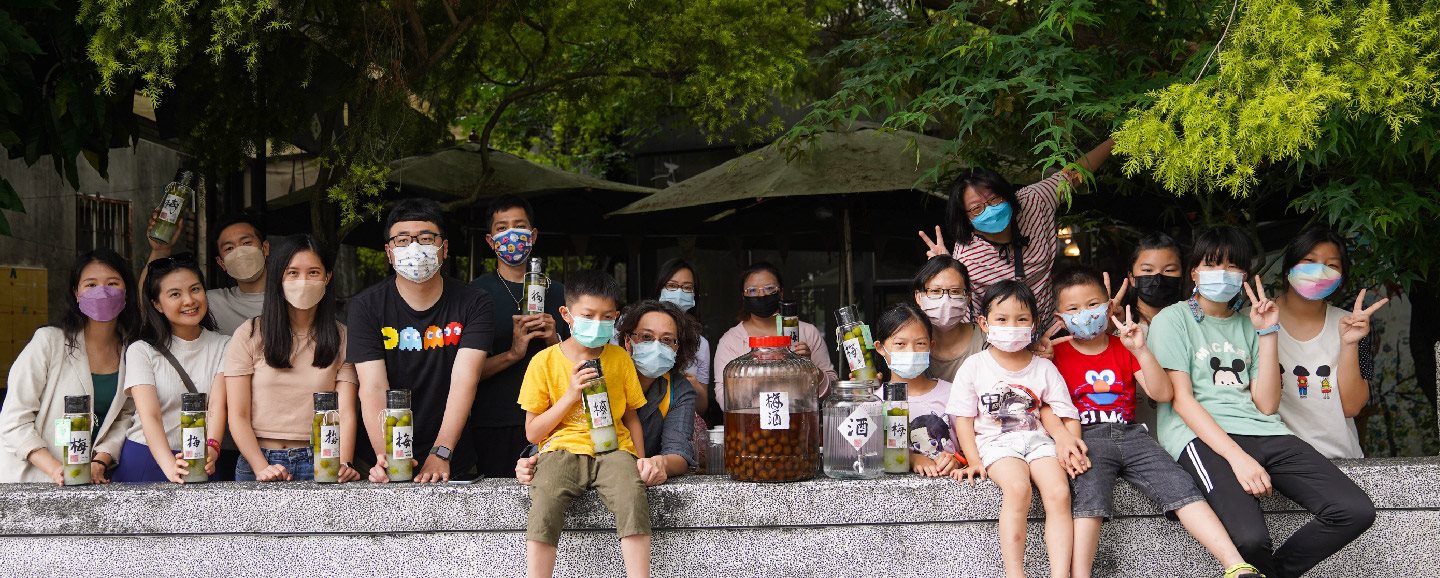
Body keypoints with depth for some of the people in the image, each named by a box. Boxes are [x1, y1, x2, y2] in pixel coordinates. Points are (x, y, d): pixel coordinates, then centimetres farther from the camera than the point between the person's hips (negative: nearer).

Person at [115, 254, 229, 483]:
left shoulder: (222, 346, 5)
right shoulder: (141, 351, 1)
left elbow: (218, 405, -9)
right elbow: (150, 416, -12)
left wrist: (211, 448, -29)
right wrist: (171, 466, -29)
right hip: (145, 461, -1)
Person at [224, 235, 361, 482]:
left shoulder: (342, 339, 9)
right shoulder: (250, 335, 6)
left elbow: (346, 414, 1)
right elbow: (238, 416, 2)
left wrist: (343, 465, -16)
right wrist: (262, 469, -12)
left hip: (320, 464, 0)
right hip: (258, 463, 0)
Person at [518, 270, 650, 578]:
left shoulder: (620, 358, 12)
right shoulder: (545, 362, 5)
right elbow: (533, 433, 4)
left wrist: (640, 460, 2)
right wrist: (571, 395, -7)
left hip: (613, 450, 1)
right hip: (562, 449, -1)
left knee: (632, 498, -30)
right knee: (544, 503, -31)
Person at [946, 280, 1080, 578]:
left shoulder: (1044, 368, 13)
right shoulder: (974, 367, 7)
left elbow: (1055, 412, 12)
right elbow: (963, 418, 4)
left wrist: (1063, 437, -11)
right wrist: (974, 460, -8)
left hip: (1037, 439, 3)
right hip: (995, 442, -2)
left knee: (1059, 492, -26)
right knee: (1017, 488, -33)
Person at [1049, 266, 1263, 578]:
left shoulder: (1123, 348, 18)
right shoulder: (1058, 354, 10)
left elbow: (1162, 393, 6)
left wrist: (1141, 350, -6)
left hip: (1129, 433, 3)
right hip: (1088, 438, -3)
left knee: (1179, 485, -18)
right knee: (1090, 495, -33)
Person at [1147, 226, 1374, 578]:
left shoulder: (1247, 325, 22)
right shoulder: (1173, 320, 7)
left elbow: (1266, 405, 10)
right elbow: (1181, 399, -6)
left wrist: (1268, 334, 5)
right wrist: (1237, 456, -18)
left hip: (1262, 431, 6)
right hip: (1202, 436, -6)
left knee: (1356, 511, -16)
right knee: (1250, 538, -34)